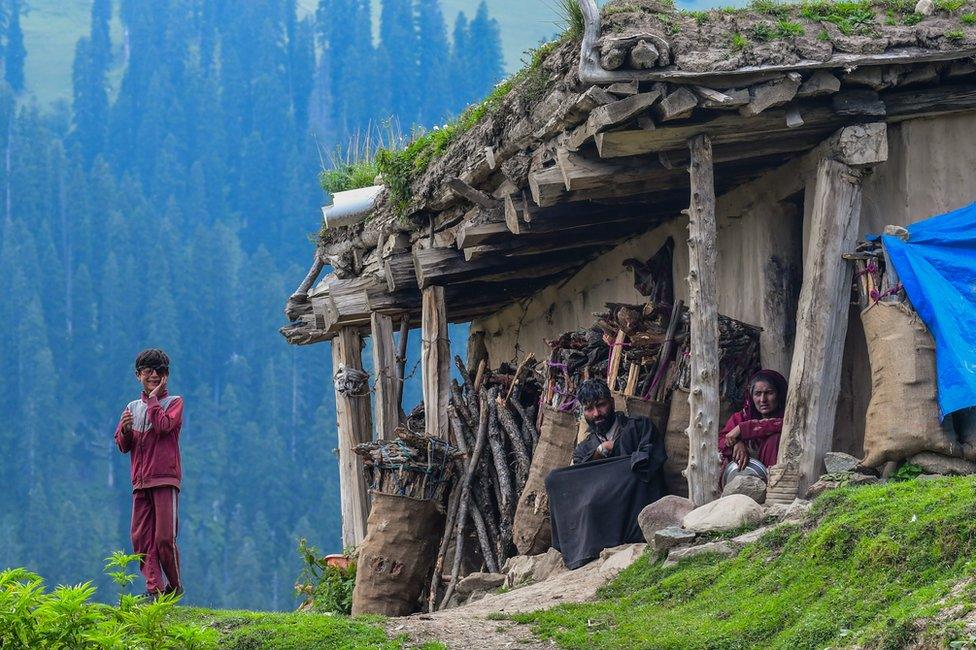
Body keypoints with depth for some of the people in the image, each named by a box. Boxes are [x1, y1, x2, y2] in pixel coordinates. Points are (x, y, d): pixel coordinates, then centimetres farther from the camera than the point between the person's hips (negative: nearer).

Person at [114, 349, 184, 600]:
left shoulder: (174, 402, 6)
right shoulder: (132, 408, 19)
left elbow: (163, 426, -14)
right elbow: (122, 446, 16)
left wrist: (153, 399, -2)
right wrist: (125, 430, -5)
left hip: (165, 479, -5)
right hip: (140, 482, 5)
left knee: (164, 538, -10)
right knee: (141, 538, -4)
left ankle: (175, 586, 6)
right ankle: (154, 589, -3)